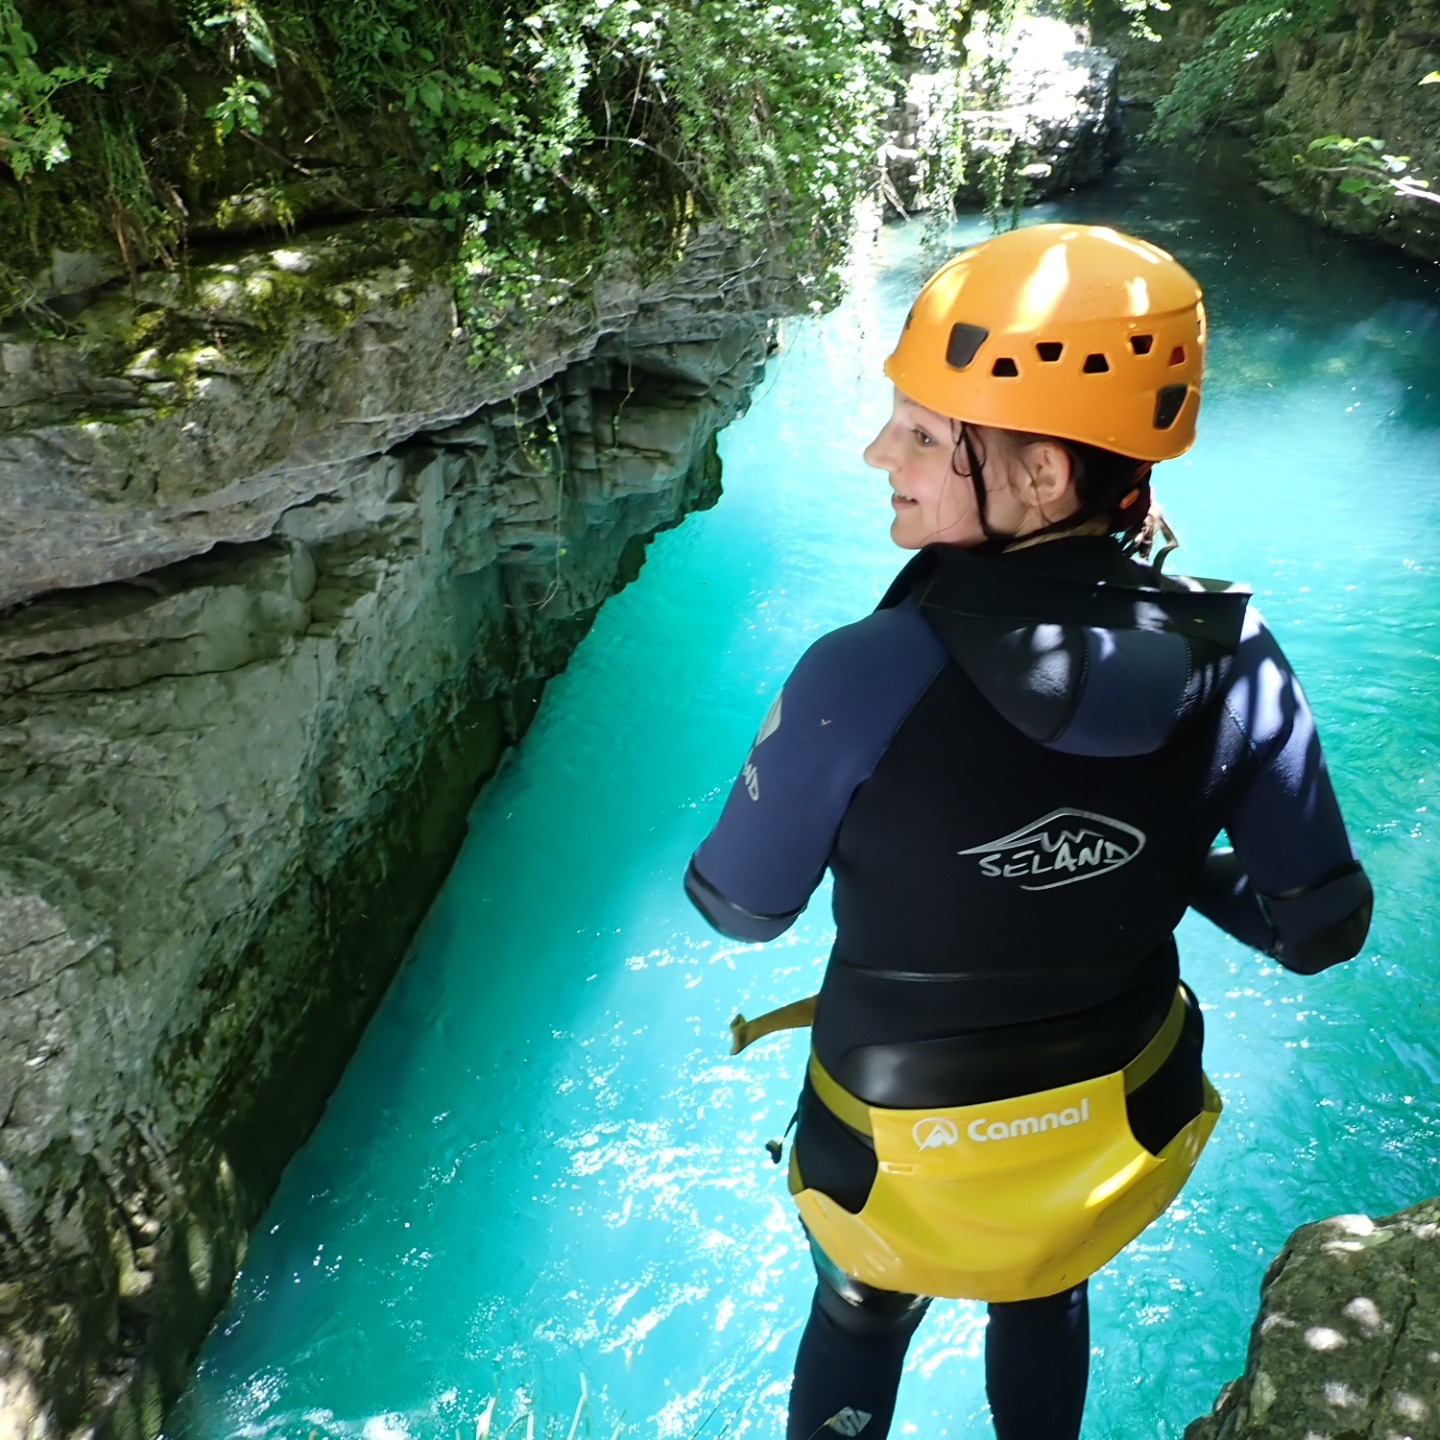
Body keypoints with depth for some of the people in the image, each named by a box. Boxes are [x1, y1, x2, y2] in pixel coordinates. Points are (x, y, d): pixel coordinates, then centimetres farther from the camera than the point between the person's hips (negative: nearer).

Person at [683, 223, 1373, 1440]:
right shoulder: (1230, 658, -22)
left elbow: (738, 909, -18)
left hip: (904, 1149, -3)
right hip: (1120, 1129, 3)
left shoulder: (864, 680, -34)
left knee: (861, 1318, 31)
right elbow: (1319, 927, -11)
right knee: (1044, 1300, 37)